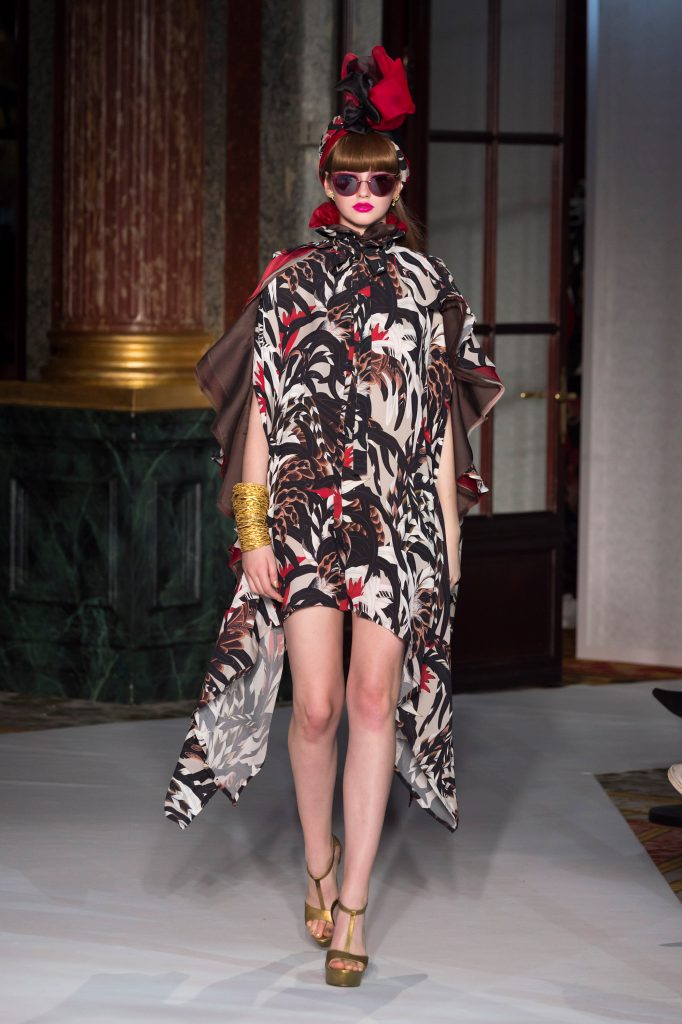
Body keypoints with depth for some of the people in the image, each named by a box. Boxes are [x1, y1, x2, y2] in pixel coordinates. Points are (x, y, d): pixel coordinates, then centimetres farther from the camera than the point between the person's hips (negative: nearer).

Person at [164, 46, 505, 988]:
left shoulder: (426, 282, 9)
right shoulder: (289, 282, 5)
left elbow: (443, 413, 10)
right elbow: (260, 411, 3)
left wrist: (451, 525, 6)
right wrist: (253, 528, -3)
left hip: (400, 514, 1)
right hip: (305, 510, -1)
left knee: (375, 699, -6)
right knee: (316, 705, -6)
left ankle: (351, 906, -1)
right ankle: (320, 864, 20)